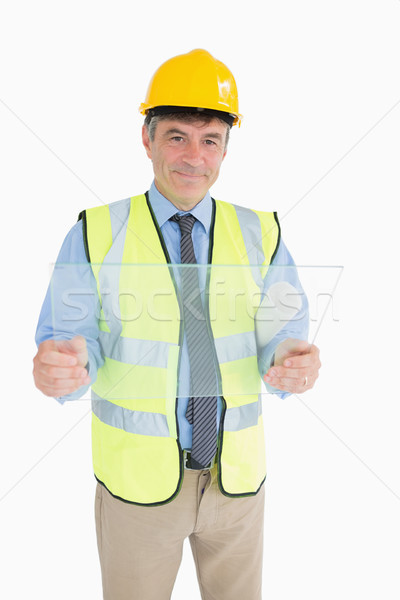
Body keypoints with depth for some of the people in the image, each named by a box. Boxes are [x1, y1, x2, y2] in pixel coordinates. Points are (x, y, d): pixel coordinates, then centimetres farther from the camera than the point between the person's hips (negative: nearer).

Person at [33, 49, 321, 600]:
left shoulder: (260, 234, -1)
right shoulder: (95, 235, -6)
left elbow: (280, 333, -5)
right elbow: (68, 339, -9)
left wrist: (294, 360, -28)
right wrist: (64, 365, -33)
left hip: (237, 473, 2)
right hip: (137, 474, -1)